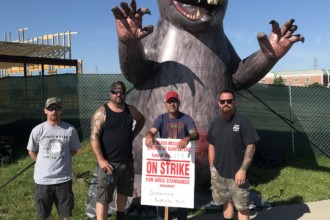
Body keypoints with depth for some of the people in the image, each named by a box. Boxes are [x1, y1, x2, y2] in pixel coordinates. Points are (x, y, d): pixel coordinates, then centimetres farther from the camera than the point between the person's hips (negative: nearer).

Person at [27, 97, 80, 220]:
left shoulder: (70, 130, -7)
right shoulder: (38, 130, -7)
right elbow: (32, 152, 7)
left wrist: (60, 159, 5)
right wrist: (45, 163, 4)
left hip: (64, 178, 0)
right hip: (43, 179, 0)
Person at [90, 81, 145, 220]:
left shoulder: (130, 110, 4)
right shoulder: (102, 112, -11)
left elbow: (141, 120, 24)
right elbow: (94, 137, -14)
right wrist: (101, 160, -20)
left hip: (127, 161, 6)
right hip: (109, 162, -5)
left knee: (123, 192, 21)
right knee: (103, 197, -2)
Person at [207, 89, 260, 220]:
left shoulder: (242, 122, -10)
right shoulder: (215, 123, 7)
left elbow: (251, 147, -12)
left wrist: (242, 170, -16)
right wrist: (212, 167, 9)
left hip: (237, 173, -5)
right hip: (218, 172, 5)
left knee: (242, 207, 2)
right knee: (226, 202, 17)